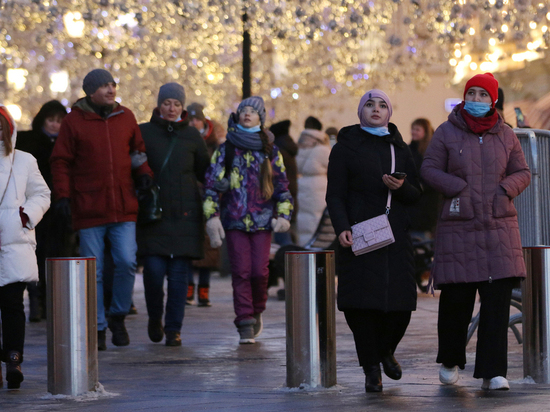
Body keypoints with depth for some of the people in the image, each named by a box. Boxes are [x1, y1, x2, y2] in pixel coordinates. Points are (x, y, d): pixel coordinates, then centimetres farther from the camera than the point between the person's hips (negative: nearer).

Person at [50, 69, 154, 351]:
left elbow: (138, 150, 20)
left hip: (123, 208, 2)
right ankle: (98, 328, 10)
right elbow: (60, 161, 1)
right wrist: (63, 195, -9)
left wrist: (143, 172, 1)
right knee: (93, 271, 1)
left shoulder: (125, 117, 9)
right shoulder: (74, 122, 0)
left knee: (126, 262, -8)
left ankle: (118, 317, 14)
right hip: (88, 209, -2)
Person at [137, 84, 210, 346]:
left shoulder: (192, 136, 9)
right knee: (154, 269, -8)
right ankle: (155, 318, 18)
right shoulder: (143, 133, 5)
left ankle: (174, 328, 7)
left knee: (179, 272, -1)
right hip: (153, 213, -1)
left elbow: (205, 172, 16)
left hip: (185, 213, 1)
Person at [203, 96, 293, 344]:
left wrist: (283, 216, 3)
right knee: (241, 271, -7)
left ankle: (256, 311, 17)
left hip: (262, 220, 1)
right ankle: (246, 324, -5)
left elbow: (282, 186, 14)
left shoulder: (270, 151, 11)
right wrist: (212, 217, -5)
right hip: (234, 219, -1)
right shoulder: (225, 150, 8)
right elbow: (211, 184, 4)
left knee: (260, 271, -8)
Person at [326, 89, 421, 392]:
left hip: (395, 238, 3)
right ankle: (371, 369, 4)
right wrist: (341, 228, -16)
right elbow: (335, 195, 0)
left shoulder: (400, 148, 16)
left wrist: (401, 188, -9)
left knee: (400, 304, -3)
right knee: (362, 302, -9)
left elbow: (416, 195, 14)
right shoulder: (345, 148, 6)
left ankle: (386, 350, 27)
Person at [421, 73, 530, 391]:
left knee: (498, 299, -7)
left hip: (499, 225, 1)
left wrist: (504, 189, -6)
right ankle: (450, 360, 24)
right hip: (459, 226, -1)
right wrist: (460, 188, -10)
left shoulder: (505, 135, 9)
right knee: (456, 297, -1)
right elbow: (430, 170, 2)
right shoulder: (447, 133, 3)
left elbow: (522, 173, 14)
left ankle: (493, 373, -6)